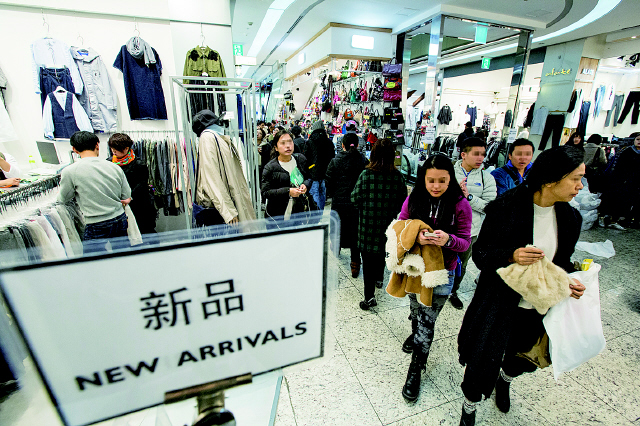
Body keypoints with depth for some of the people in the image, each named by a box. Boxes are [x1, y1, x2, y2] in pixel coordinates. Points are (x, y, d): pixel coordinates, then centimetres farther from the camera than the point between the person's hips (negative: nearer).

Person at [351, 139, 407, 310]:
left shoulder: (366, 175, -15)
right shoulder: (398, 176, -7)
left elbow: (356, 199, -11)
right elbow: (402, 201, 0)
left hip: (368, 223, -3)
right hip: (388, 224, 4)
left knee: (368, 257, 5)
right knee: (381, 251, 26)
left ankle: (369, 297, 7)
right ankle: (379, 279, 48)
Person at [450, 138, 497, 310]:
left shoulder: (487, 178, -3)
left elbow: (490, 207, -10)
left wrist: (469, 196, -21)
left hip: (469, 231, 2)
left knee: (461, 265, 20)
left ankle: (453, 292, 44)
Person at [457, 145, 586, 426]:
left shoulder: (570, 218, -2)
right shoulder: (506, 207, -19)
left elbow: (562, 261, 11)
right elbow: (480, 254, -14)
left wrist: (570, 282, -8)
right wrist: (511, 256, -31)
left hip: (539, 309, 6)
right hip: (498, 305, -5)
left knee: (525, 357, 25)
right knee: (483, 361, 5)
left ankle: (504, 378, 63)